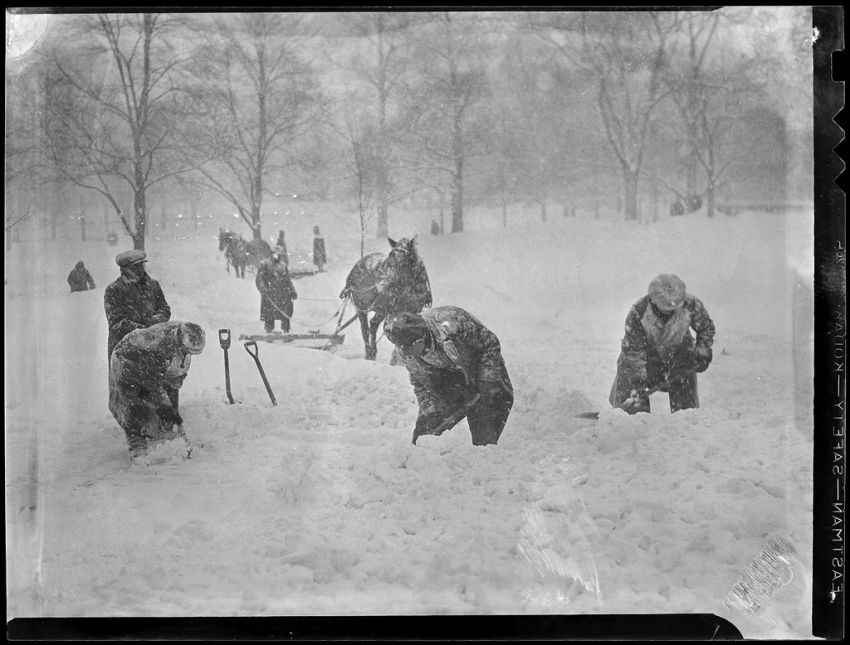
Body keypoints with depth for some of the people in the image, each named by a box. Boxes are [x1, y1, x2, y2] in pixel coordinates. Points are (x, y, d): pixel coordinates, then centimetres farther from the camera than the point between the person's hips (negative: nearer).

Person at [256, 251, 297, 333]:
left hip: (284, 295, 4)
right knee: (269, 316, -4)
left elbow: (288, 280, 22)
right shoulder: (264, 264, 3)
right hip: (270, 295, -4)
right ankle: (269, 331, 4)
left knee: (285, 315, 1)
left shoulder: (284, 266, 18)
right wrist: (263, 290, -20)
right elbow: (259, 279, -6)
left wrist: (292, 291, 9)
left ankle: (286, 332, 9)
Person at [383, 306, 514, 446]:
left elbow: (490, 342, -26)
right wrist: (429, 412, -17)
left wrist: (487, 381, -27)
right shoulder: (406, 351, -23)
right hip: (448, 374, 3)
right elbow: (420, 383, -6)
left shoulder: (452, 321, -40)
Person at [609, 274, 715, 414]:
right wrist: (638, 381, -22)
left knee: (685, 403, 3)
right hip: (646, 353, -1)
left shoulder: (691, 305, -26)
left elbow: (706, 327, -2)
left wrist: (702, 352, -8)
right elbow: (633, 350, -22)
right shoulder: (638, 312, -31)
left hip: (679, 354, 2)